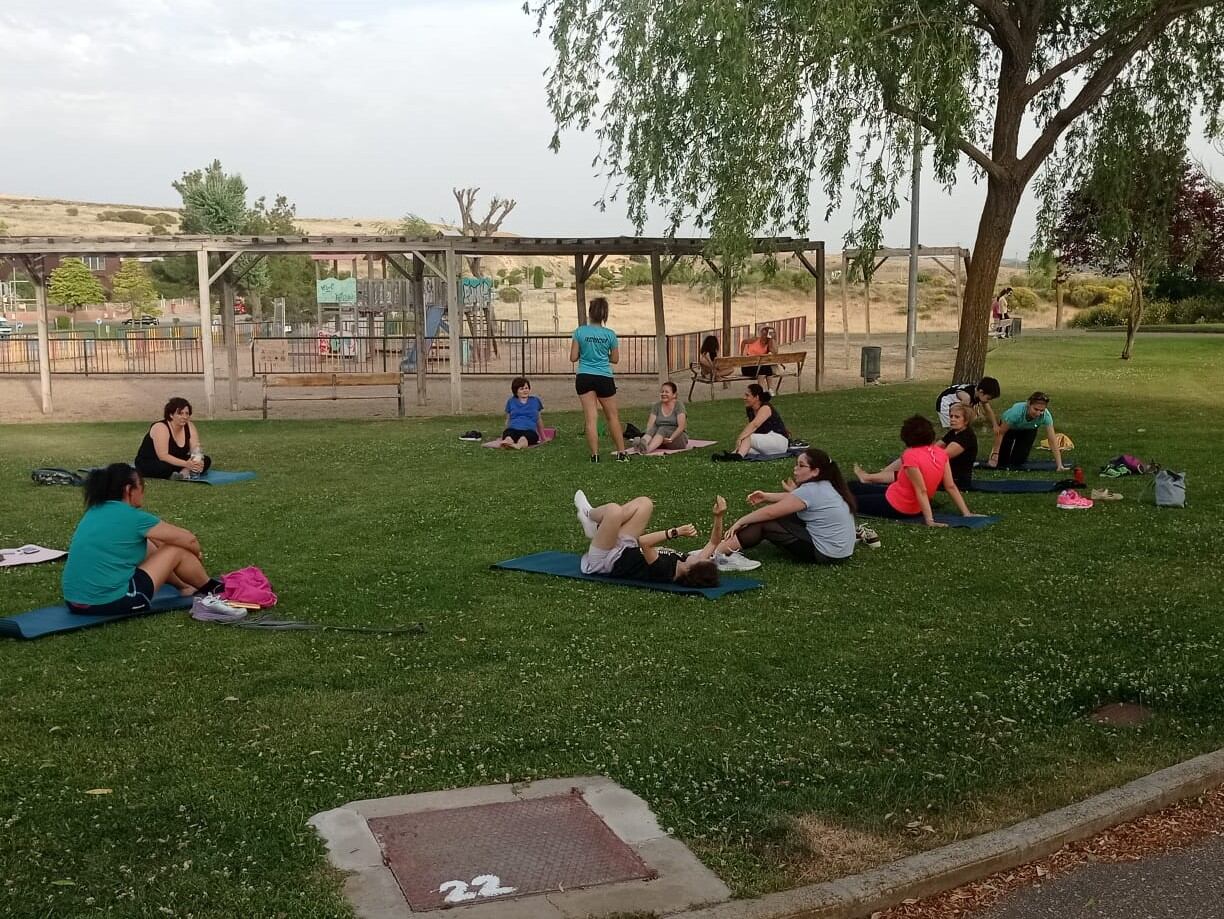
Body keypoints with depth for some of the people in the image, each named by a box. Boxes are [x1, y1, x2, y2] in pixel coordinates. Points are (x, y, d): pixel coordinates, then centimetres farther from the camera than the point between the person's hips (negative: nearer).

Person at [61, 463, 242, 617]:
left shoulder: (95, 512, 12)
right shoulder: (133, 518, -10)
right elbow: (189, 539, 2)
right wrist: (197, 556, 22)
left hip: (75, 602, 8)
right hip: (110, 602, -8)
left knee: (145, 544, 24)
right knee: (178, 550, 5)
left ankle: (186, 587, 40)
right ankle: (212, 591, 28)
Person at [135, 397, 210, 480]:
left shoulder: (190, 426, -5)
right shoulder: (160, 427, -23)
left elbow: (196, 449, -11)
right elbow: (163, 456, -30)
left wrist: (198, 463, -34)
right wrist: (185, 464, -41)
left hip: (174, 462, 6)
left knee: (206, 460, -13)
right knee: (165, 467, -41)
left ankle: (184, 472, -30)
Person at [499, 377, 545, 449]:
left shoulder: (535, 401, 19)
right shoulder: (511, 402, 19)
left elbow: (538, 420, 27)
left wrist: (543, 437, 32)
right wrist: (504, 435, 32)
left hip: (529, 430, -1)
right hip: (513, 429, 1)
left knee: (523, 439, -42)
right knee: (508, 438, -40)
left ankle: (518, 445, -73)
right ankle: (506, 443, -72)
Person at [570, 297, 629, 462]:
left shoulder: (580, 332, -6)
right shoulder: (610, 334, -4)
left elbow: (573, 358, -3)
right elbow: (615, 359, 6)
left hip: (584, 378, 0)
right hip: (604, 378, 0)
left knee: (591, 418, 2)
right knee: (612, 416, 13)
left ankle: (595, 455, 1)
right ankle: (621, 453, 16)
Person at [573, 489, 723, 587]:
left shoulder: (664, 570, -39)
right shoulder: (697, 569, -20)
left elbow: (644, 542, -48)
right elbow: (713, 543, -11)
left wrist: (676, 532, -48)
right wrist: (718, 517, -27)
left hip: (605, 562, -7)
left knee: (614, 510, -28)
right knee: (644, 503, 1)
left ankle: (589, 515, 10)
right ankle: (595, 525, 15)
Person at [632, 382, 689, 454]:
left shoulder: (678, 405, -4)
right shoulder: (656, 406, 9)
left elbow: (681, 426, -15)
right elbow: (650, 425, -3)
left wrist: (670, 439, -28)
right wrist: (648, 435, -24)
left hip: (677, 437, -4)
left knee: (662, 430, -33)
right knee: (653, 429, -28)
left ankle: (648, 449, -63)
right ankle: (642, 444, -61)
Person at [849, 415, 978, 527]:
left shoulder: (911, 456, -27)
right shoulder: (941, 454, -7)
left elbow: (921, 491, -30)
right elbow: (951, 487, -8)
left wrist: (929, 520, -31)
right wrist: (966, 513, -4)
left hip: (894, 507, -8)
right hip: (915, 508, 8)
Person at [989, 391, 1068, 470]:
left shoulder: (1046, 416, -37)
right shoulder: (1017, 411, -43)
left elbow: (1053, 440, -32)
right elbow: (1001, 433, -28)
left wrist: (1059, 465, -37)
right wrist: (995, 454, -22)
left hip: (1028, 430, 2)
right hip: (1009, 427, -2)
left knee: (1019, 461, -7)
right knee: (1002, 460, -9)